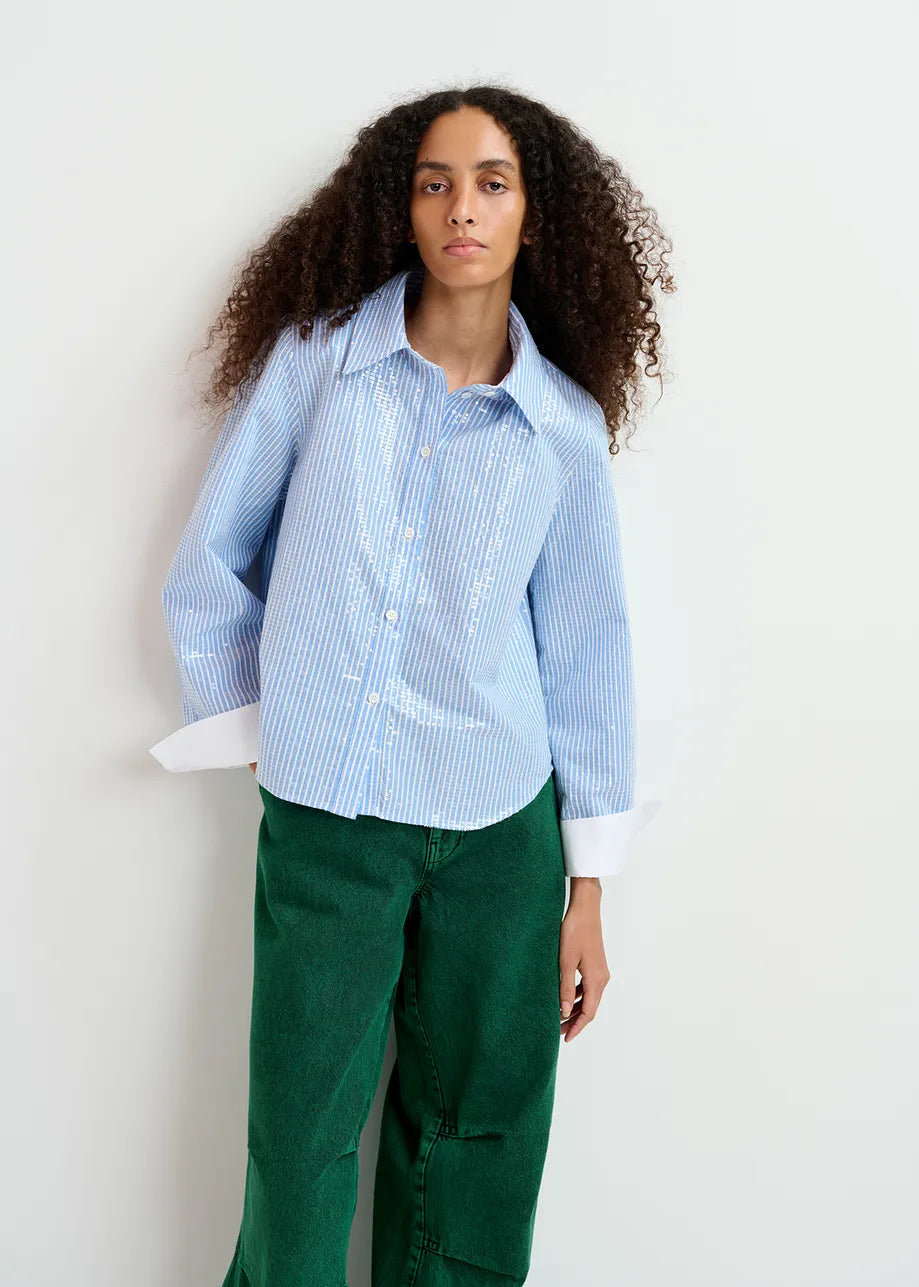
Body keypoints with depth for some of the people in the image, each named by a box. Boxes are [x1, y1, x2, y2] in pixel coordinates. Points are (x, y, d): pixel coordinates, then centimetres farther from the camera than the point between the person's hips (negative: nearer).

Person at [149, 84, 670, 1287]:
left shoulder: (567, 425, 0)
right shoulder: (318, 353, -3)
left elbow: (585, 648, 4)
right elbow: (211, 563, 5)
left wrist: (588, 889, 5)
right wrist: (250, 726, 3)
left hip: (499, 826, 1)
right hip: (322, 818, -1)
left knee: (479, 1137, 12)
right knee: (301, 1140, 6)